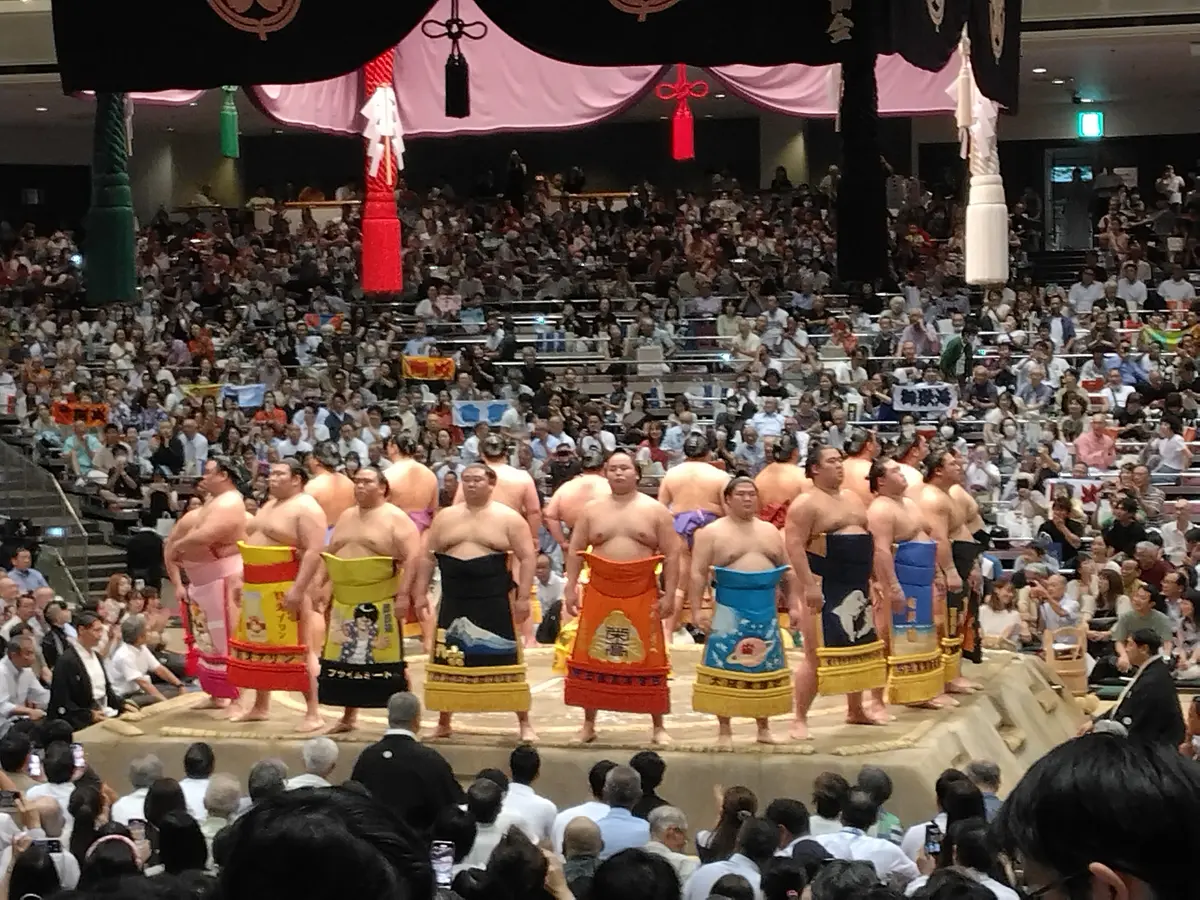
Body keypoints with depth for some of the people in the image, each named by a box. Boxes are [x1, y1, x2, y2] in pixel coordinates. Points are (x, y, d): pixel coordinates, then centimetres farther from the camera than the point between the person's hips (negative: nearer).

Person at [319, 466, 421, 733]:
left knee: (387, 660, -7)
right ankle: (349, 716, 21)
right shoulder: (345, 517, 15)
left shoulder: (395, 518, -6)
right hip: (344, 600, 7)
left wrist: (404, 594, -21)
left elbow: (412, 557, -14)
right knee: (345, 658, 10)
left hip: (380, 601, -7)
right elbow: (328, 556, 21)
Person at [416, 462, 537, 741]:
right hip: (453, 602, 3)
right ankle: (443, 722, 20)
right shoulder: (445, 517, 9)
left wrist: (523, 597, -11)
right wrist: (421, 593, 6)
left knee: (506, 661, -2)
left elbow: (527, 557, -4)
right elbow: (427, 556, 13)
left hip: (495, 603, -3)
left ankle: (524, 723, 5)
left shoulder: (508, 518, -1)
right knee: (449, 661, 8)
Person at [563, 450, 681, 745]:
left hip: (642, 595, -2)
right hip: (599, 593, 2)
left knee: (648, 660, 1)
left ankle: (658, 727, 9)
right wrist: (570, 588, -1)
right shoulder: (592, 510, 7)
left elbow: (671, 555, -1)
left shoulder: (655, 510, 2)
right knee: (592, 658, 4)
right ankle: (588, 723, 16)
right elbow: (575, 552, 8)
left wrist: (668, 594, -8)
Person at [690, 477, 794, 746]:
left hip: (765, 609, 4)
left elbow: (786, 571, 16)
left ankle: (764, 727, 17)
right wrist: (696, 609, -13)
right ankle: (724, 730, 2)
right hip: (729, 610, -4)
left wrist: (793, 604, 9)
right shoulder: (712, 532, -1)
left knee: (765, 666, 7)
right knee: (726, 666, -4)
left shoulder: (770, 531, 13)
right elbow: (698, 573, -6)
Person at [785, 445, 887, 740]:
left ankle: (856, 711, 28)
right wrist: (808, 585, -24)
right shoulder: (806, 503, -10)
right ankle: (800, 719, -3)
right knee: (816, 653, -9)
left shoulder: (852, 497, 15)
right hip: (824, 585, -8)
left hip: (855, 586, 8)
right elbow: (794, 545, -17)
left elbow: (866, 539, 22)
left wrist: (871, 580, 17)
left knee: (858, 648, 14)